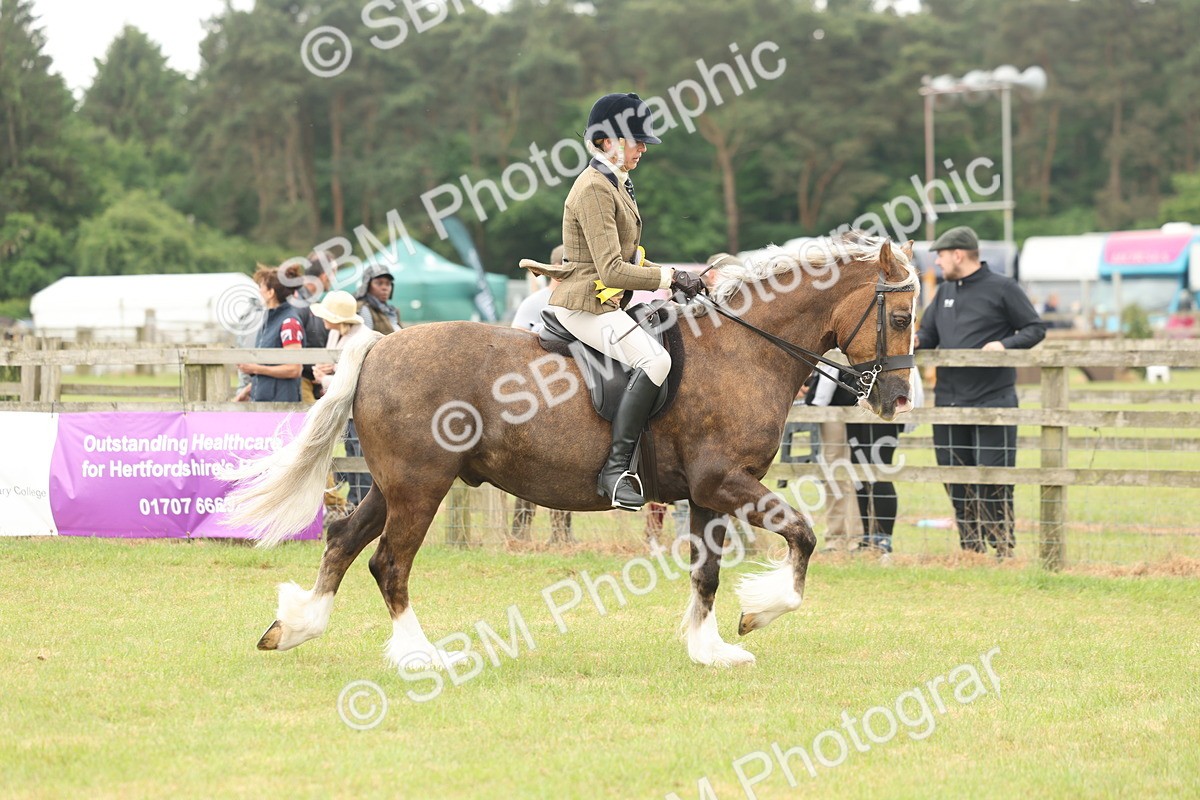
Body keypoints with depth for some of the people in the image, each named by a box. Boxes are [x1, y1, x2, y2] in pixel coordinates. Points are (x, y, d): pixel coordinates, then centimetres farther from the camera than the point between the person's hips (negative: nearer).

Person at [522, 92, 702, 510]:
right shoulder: (594, 189, -17)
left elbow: (626, 257, 23)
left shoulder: (615, 184, 15)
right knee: (654, 359, -29)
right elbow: (613, 271, -23)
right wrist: (670, 278, -17)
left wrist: (670, 275, 9)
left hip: (607, 303, 11)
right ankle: (615, 468, -29)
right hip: (585, 304, -11)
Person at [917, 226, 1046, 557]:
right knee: (956, 478, 8)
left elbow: (1035, 328, -2)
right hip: (948, 401, 7)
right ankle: (971, 550, 15)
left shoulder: (1002, 288, -3)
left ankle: (1004, 548, 0)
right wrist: (914, 341, -5)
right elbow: (929, 334, 18)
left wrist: (1005, 345, -18)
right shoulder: (945, 291, 16)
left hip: (993, 400, -6)